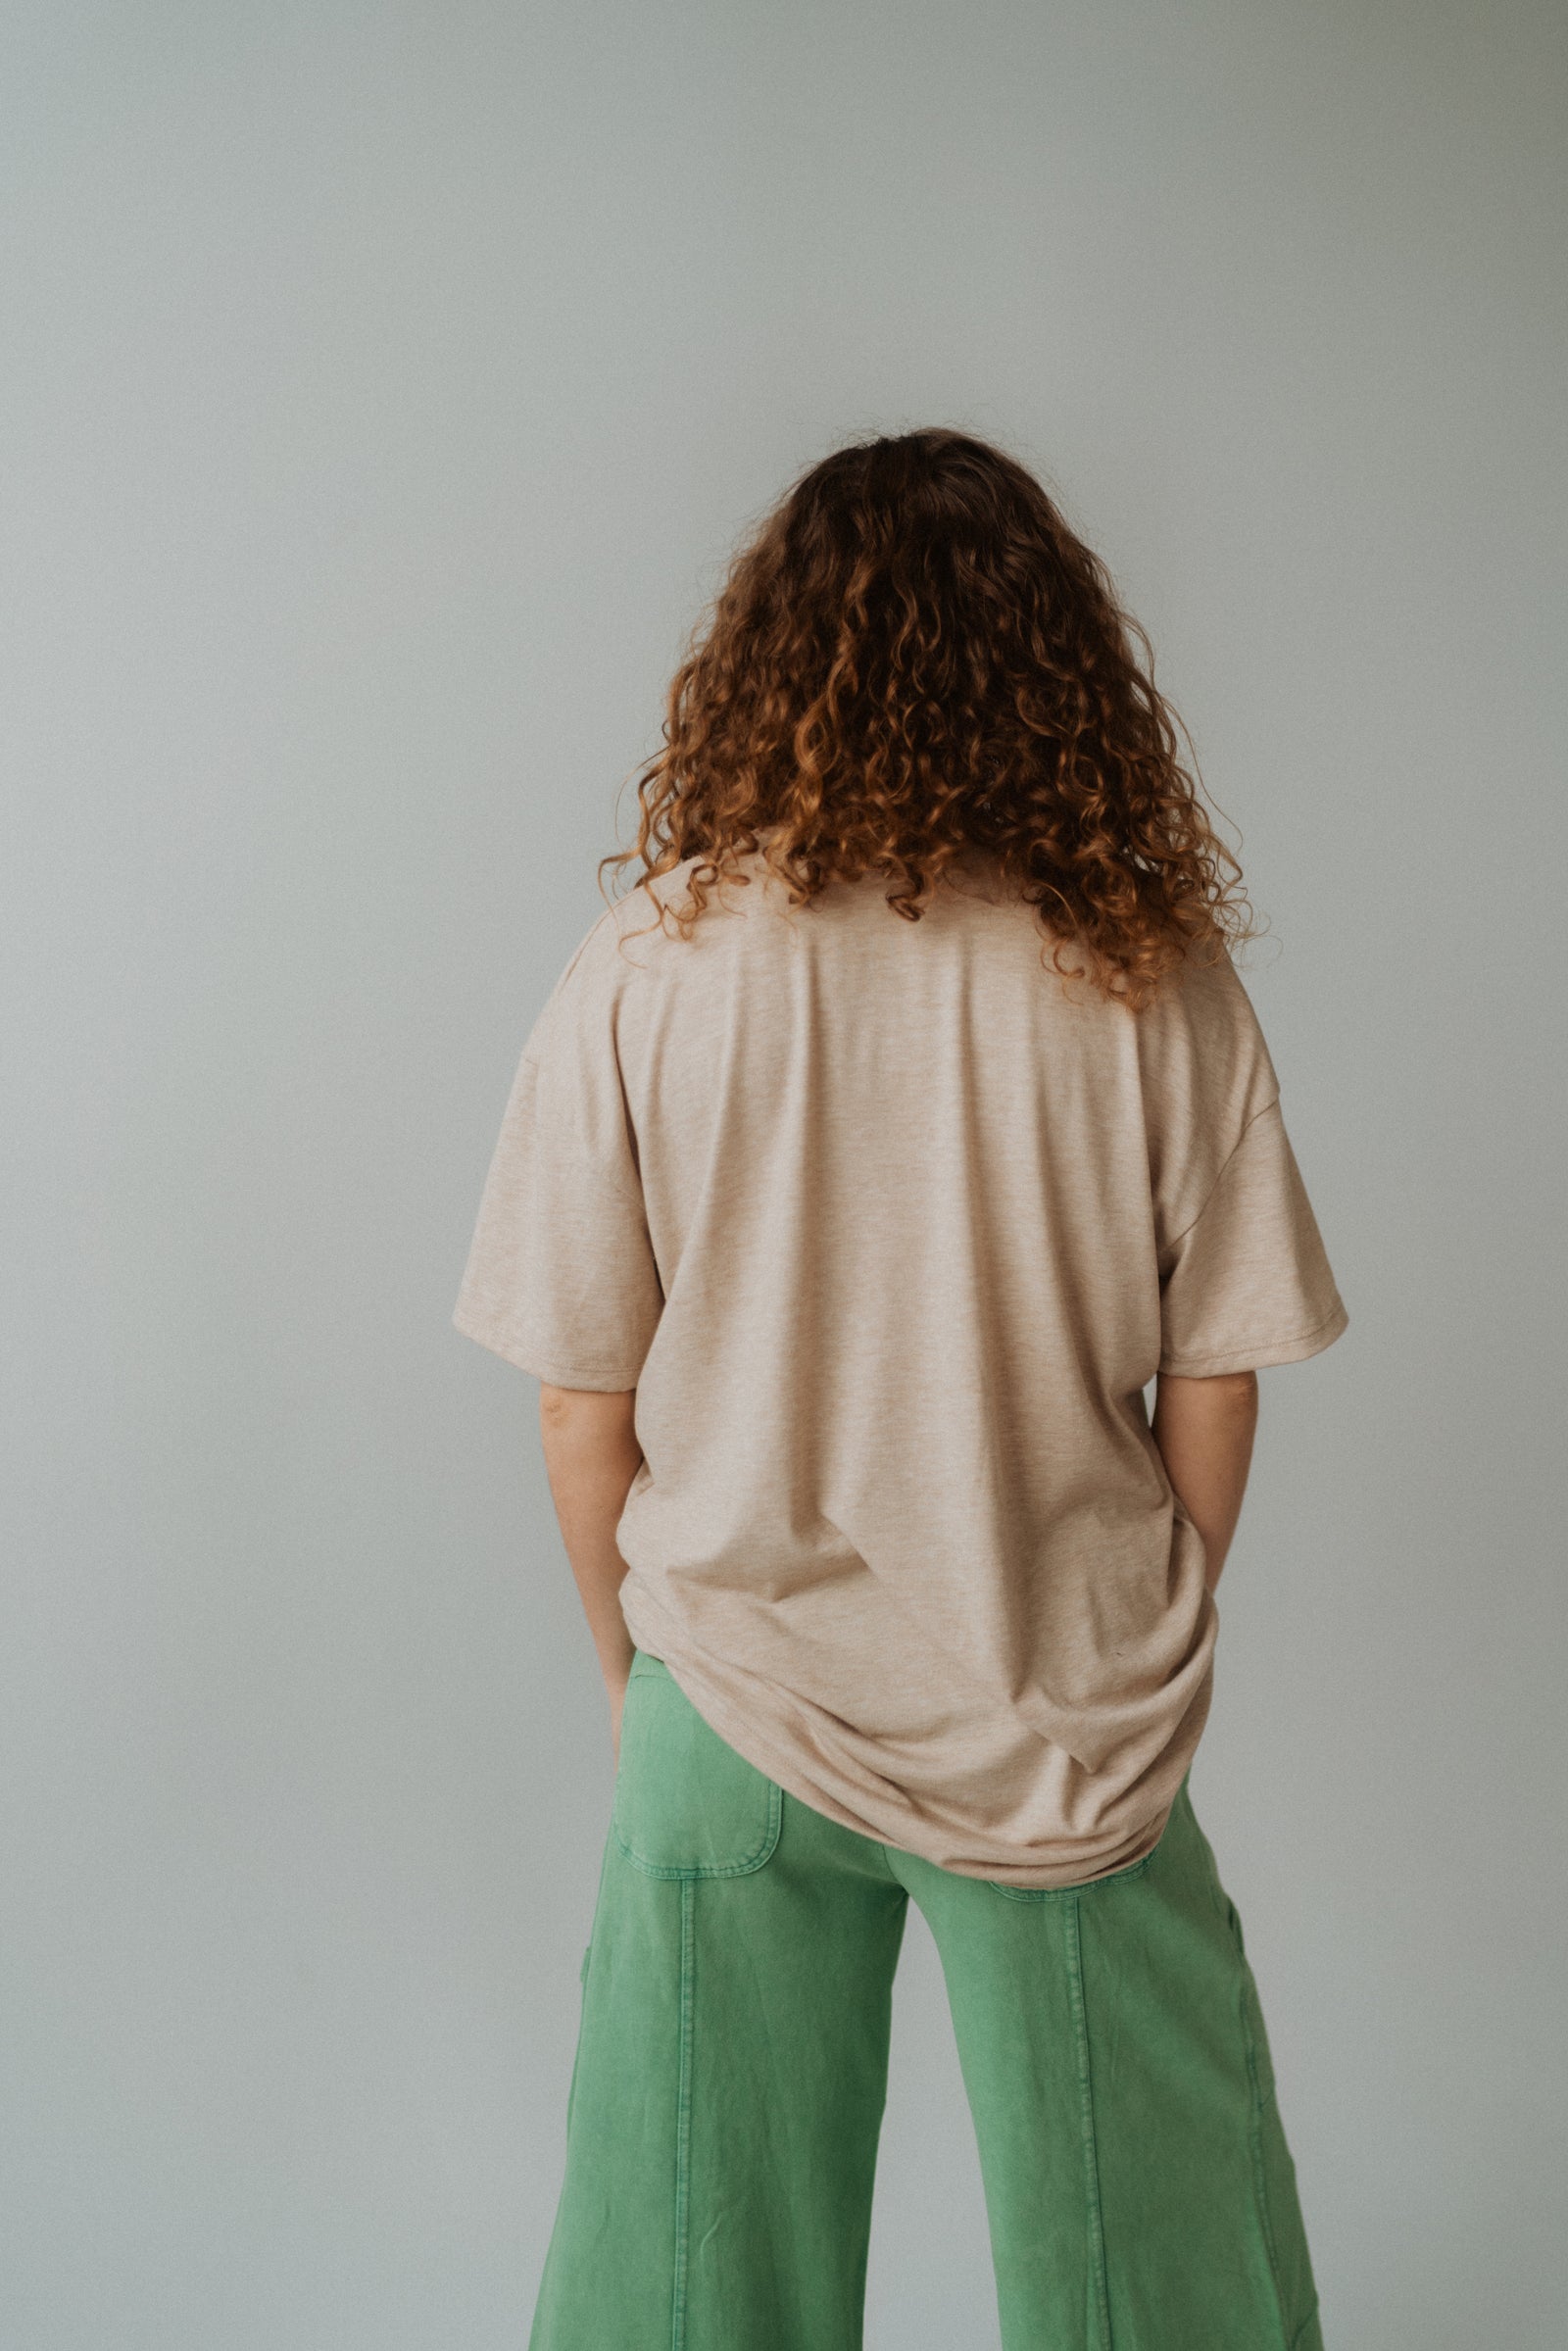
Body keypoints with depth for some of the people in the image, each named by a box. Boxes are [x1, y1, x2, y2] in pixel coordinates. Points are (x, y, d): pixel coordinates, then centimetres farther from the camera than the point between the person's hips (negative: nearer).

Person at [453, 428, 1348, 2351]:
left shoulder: (647, 967, -13)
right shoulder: (1158, 978, -11)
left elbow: (581, 1408, -7)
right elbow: (1211, 1399, -4)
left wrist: (633, 1660, 10)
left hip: (737, 1708, 0)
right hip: (1074, 1732, 1)